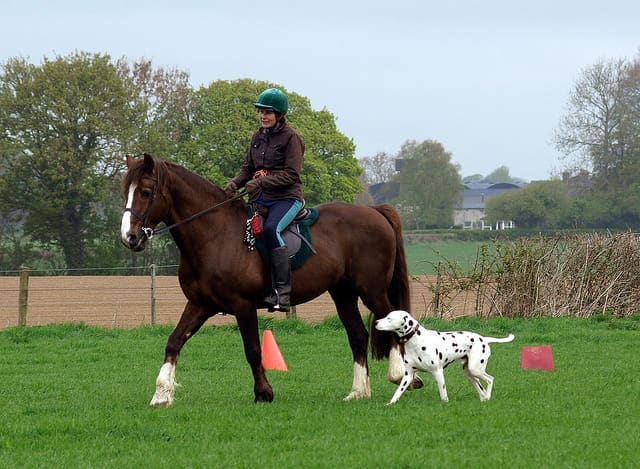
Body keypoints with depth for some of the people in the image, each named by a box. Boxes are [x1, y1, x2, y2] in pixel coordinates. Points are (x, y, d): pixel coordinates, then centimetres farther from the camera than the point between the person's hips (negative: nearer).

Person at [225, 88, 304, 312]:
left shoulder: (291, 138, -5)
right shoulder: (258, 137, 16)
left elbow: (291, 174, -13)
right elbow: (248, 169, 18)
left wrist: (262, 182, -22)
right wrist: (235, 183, -3)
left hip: (286, 198, -8)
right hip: (261, 200, 8)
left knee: (271, 229, -33)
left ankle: (281, 292, -36)